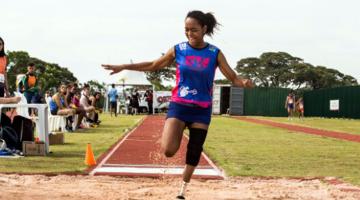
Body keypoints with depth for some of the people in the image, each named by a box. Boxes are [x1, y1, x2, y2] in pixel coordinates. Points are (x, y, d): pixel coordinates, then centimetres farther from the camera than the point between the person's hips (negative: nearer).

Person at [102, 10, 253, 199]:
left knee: (193, 154, 6)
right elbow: (153, 65, 10)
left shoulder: (214, 54, -4)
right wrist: (123, 67, 6)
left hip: (202, 109, 1)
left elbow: (233, 77, -3)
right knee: (168, 150, -20)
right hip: (178, 105, 0)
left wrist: (243, 82, -27)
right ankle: (177, 134, 17)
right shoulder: (178, 50, -2)